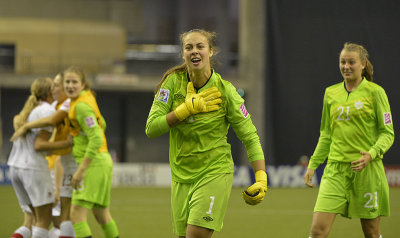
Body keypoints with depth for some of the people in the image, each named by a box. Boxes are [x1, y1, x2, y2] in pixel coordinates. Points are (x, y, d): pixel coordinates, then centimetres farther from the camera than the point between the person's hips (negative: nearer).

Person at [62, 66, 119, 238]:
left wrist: (81, 171, -26)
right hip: (101, 161, 10)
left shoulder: (81, 106, -17)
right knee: (102, 215, 18)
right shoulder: (87, 97, 11)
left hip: (94, 163, -10)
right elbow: (101, 125, 26)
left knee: (77, 214, -16)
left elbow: (96, 139, -25)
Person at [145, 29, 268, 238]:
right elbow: (151, 128, -9)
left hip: (215, 173, -4)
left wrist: (261, 179, -14)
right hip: (181, 176, 4)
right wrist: (188, 108, -18)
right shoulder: (173, 83, -3)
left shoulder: (225, 90, -9)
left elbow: (250, 137, -3)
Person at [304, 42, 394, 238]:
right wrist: (312, 165, 14)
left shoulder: (375, 92, -2)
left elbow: (387, 133, -3)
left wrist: (372, 153, -20)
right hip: (335, 169, 3)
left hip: (367, 169, -3)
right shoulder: (331, 93, 12)